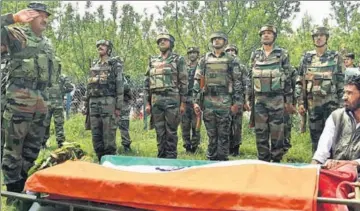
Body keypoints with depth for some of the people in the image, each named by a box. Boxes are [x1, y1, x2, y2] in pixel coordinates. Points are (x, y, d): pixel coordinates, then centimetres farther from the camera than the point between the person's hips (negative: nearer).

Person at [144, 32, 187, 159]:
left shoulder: (178, 59, 3)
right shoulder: (152, 61, 15)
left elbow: (184, 82, -1)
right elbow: (147, 82, 14)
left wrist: (183, 103, -7)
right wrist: (147, 102, 7)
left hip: (172, 99, -4)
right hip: (156, 100, 4)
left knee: (171, 132, 0)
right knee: (159, 132, 7)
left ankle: (171, 157, 7)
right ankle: (161, 157, 16)